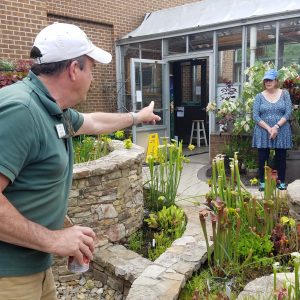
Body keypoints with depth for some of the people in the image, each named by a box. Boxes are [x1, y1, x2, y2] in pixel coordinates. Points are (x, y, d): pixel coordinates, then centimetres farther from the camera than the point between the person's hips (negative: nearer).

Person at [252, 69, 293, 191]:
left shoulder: (284, 94, 3)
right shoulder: (259, 96, 2)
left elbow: (288, 113, -4)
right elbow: (256, 116, -5)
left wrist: (276, 127, -16)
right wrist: (268, 128, -14)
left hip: (281, 132, 0)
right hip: (263, 132, 0)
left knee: (281, 157, 7)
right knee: (263, 158, 3)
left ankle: (281, 181, 20)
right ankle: (262, 182, 15)